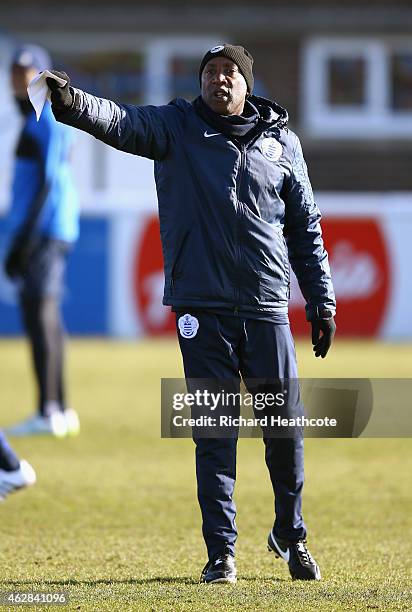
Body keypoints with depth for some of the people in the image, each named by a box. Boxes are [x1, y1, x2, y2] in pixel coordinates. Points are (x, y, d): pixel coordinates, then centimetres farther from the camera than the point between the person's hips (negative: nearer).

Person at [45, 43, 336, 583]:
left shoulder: (282, 143, 9)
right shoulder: (176, 128, 4)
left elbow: (306, 227, 15)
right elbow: (123, 122, -16)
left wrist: (322, 303, 12)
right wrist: (73, 104, -37)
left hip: (267, 309, 2)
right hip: (202, 309, -2)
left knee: (285, 427, 6)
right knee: (214, 433, 0)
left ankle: (290, 535, 26)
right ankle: (221, 552, 6)